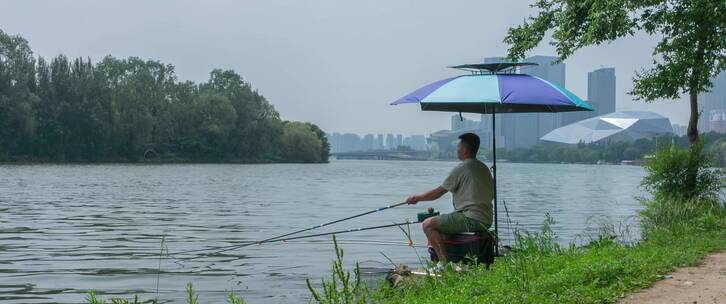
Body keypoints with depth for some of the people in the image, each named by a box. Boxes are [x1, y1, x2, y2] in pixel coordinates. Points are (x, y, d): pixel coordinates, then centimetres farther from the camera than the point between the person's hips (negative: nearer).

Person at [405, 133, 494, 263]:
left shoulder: (461, 168, -10)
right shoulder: (484, 168, 14)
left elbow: (438, 192, -6)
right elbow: (491, 194, 23)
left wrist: (416, 198, 7)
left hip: (470, 219, -9)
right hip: (486, 221, 9)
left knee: (428, 224, -6)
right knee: (443, 221, 28)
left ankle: (445, 262, -15)